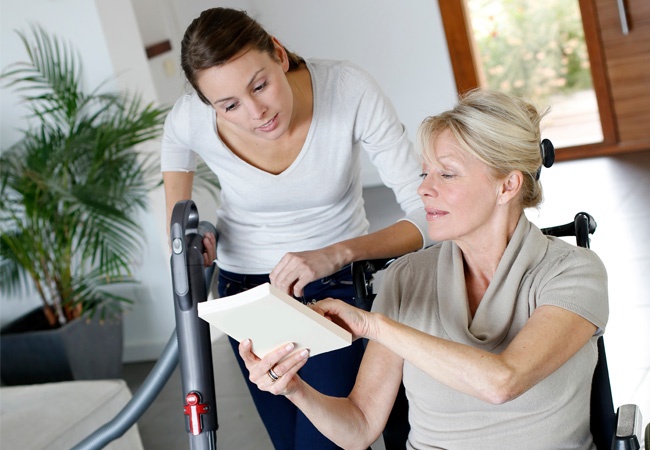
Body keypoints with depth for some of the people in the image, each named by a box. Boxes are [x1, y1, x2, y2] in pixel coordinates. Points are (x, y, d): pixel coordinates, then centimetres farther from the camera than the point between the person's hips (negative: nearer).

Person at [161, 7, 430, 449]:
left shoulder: (350, 90, -28)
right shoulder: (190, 120, -21)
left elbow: (428, 213, -28)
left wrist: (335, 254, -42)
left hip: (341, 282, -2)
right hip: (247, 290, 3)